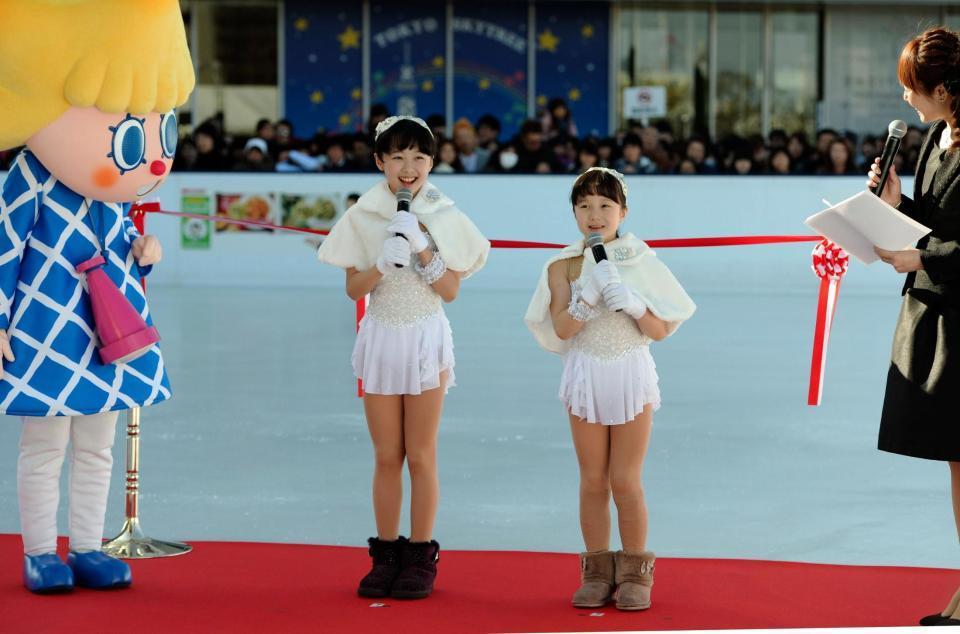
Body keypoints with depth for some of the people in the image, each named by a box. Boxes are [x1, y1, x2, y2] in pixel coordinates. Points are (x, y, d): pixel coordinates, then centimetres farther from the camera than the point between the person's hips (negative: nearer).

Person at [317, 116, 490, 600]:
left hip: (425, 339, -1)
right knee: (386, 456, 7)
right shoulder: (363, 215, -1)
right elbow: (353, 288, -1)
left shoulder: (442, 216, -3)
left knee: (420, 456, 3)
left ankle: (420, 557, 10)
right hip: (381, 338, 1)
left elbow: (450, 291, -5)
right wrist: (383, 262, -19)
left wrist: (423, 248, -17)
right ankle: (386, 555, 15)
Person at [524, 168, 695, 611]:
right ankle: (597, 572, 16)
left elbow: (661, 330, -1)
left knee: (626, 482, 0)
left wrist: (633, 304, -18)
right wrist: (589, 297, -25)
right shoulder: (564, 267, -1)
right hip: (586, 375, 1)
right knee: (593, 482, 7)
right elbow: (562, 329, -11)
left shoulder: (639, 261, -1)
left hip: (631, 374, -1)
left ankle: (634, 573, 11)